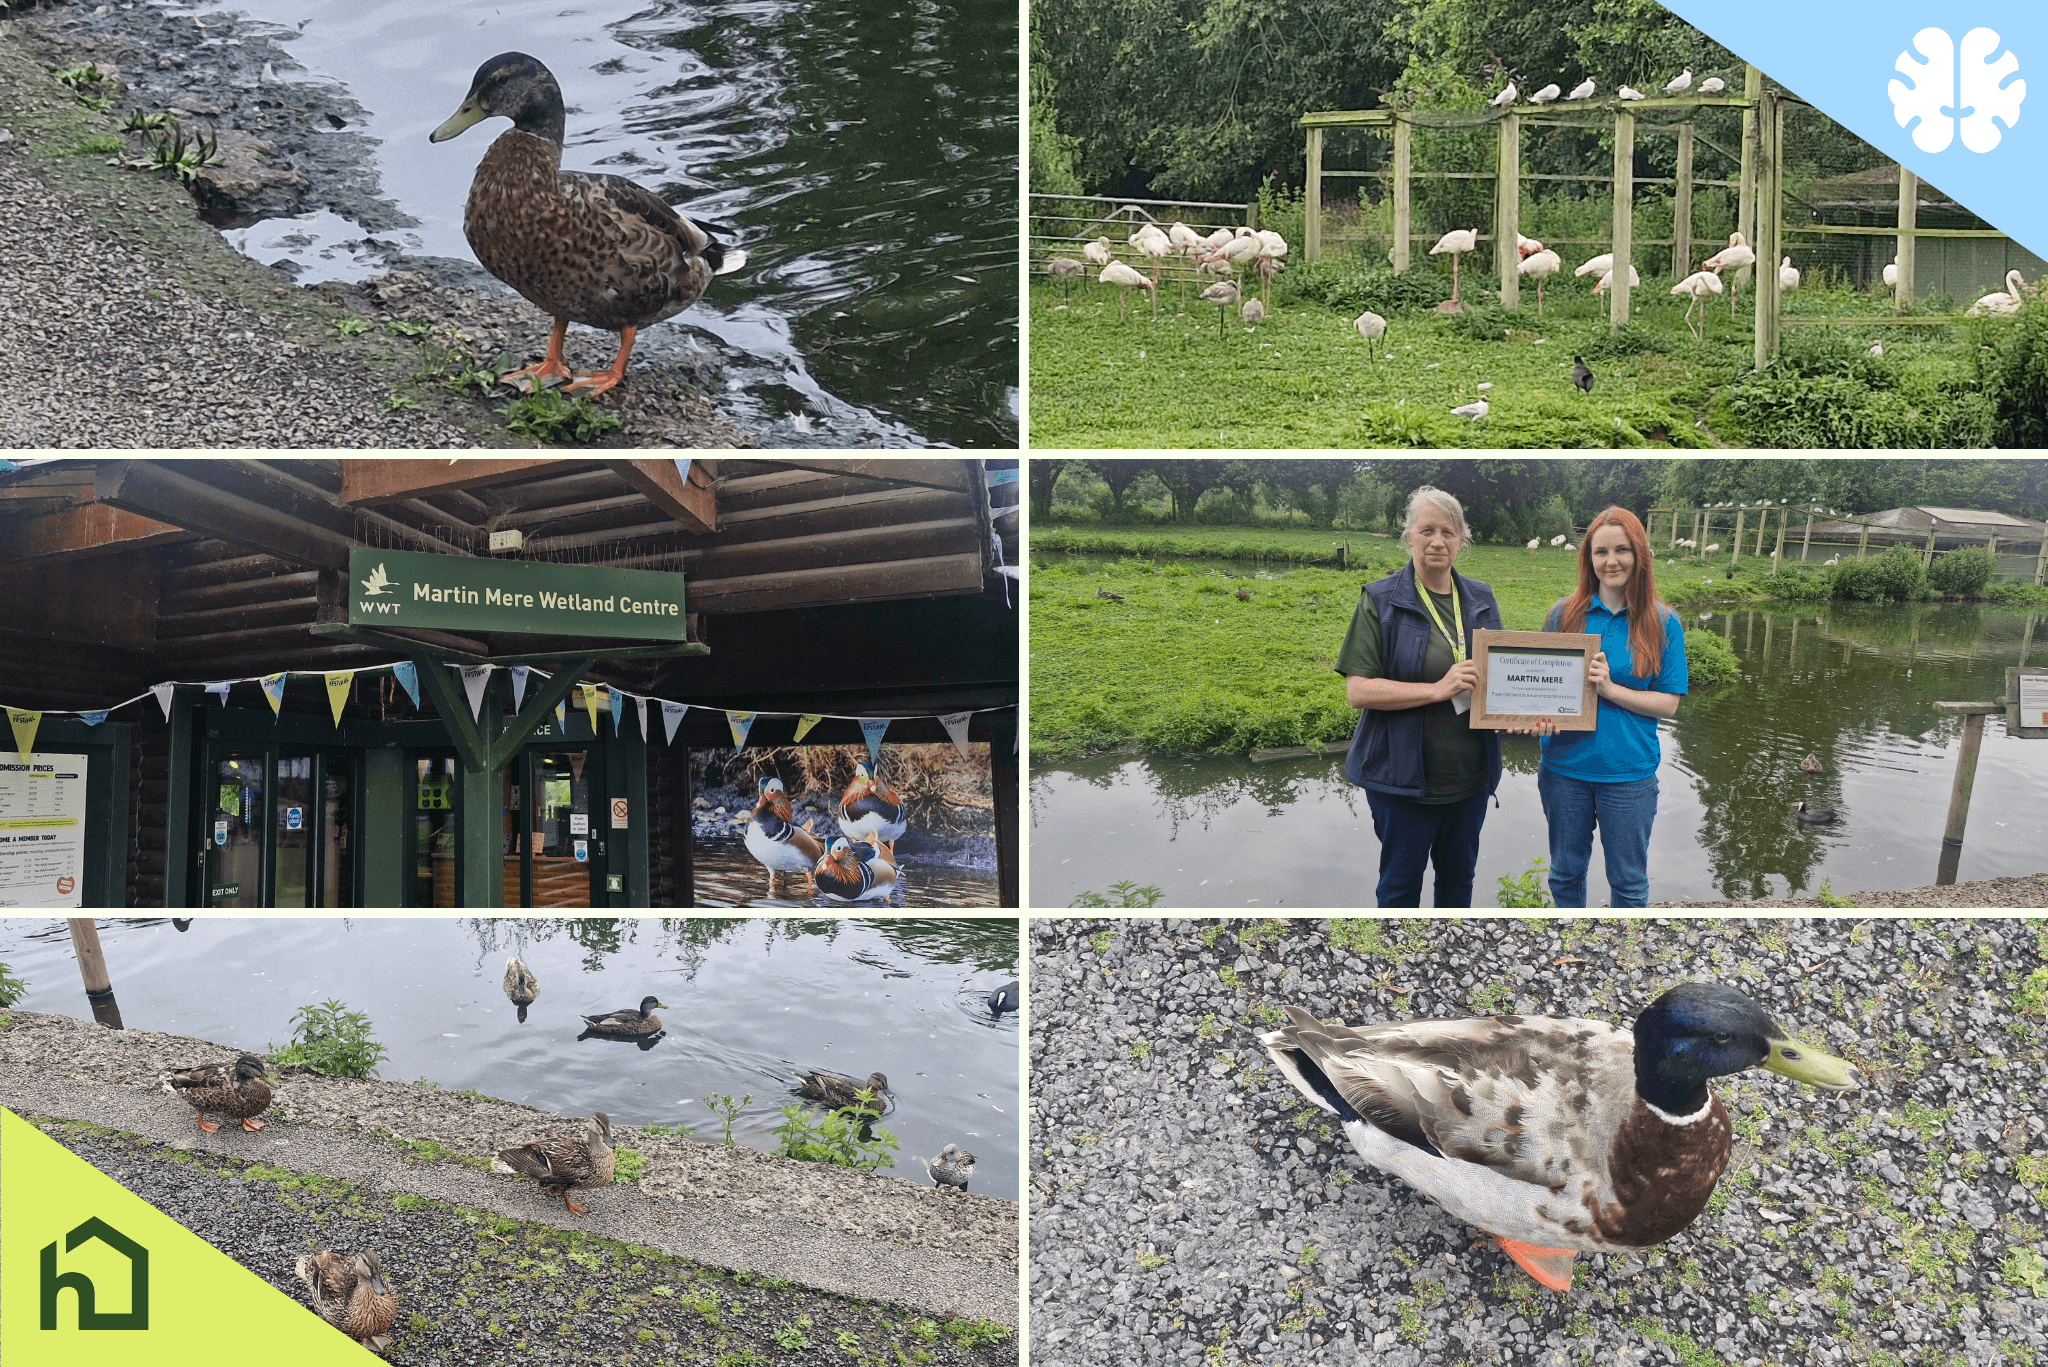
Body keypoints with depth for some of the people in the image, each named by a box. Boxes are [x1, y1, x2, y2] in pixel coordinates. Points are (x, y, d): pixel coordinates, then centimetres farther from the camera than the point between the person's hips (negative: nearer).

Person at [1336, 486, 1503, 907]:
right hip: (1404, 774, -5)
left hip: (1470, 774, 5)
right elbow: (1357, 690, -15)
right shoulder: (1381, 601, -7)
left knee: (1459, 877, 17)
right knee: (1400, 881, 6)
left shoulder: (1480, 599, 8)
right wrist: (1438, 689, -24)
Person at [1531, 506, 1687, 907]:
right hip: (1565, 766, 2)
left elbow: (1668, 704, -5)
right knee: (1565, 873, 16)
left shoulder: (1663, 623, -4)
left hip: (1629, 772, -2)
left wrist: (1610, 689, -19)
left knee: (1629, 881, 10)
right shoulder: (1564, 613, 1)